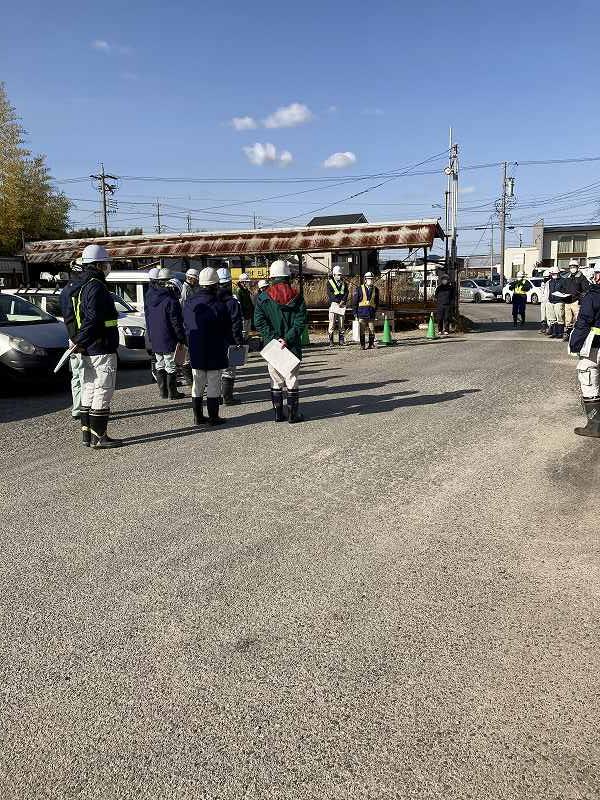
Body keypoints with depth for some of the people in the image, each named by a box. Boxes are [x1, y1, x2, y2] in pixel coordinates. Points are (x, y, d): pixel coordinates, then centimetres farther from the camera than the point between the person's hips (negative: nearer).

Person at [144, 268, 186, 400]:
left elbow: (147, 317, 14)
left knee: (159, 365, 15)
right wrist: (181, 339, -9)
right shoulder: (170, 300, -18)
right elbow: (176, 322, -16)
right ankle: (172, 393, 6)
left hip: (155, 339, 7)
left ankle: (163, 391, 20)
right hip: (168, 340, -7)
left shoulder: (149, 297, 7)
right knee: (171, 367, 1)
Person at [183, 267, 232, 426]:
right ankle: (213, 417, 8)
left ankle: (198, 416, 19)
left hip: (195, 352, 5)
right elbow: (227, 330, -8)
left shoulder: (189, 304, 2)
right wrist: (228, 343, 10)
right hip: (215, 353, -5)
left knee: (197, 385, 13)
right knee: (213, 385, 3)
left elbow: (186, 327, 10)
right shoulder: (219, 306, -16)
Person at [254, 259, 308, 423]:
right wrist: (287, 339, -14)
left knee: (276, 380, 11)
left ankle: (278, 413, 15)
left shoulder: (263, 297, -2)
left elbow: (259, 322, -10)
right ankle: (293, 414, 10)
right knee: (292, 379, 8)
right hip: (293, 346, -1)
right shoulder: (297, 296, -2)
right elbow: (301, 321, -11)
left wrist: (274, 338, -11)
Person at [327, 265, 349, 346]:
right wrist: (338, 302, -15)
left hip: (342, 305, 4)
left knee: (341, 323, 5)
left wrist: (342, 302, -11)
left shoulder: (344, 283, 15)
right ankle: (331, 341, -6)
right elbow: (330, 294, -7)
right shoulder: (330, 282, 2)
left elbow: (346, 293, 6)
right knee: (332, 323, -8)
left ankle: (341, 340, 9)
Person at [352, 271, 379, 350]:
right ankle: (362, 345, 6)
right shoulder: (359, 289, -1)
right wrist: (355, 313, -2)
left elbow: (377, 302, 18)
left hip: (371, 313, 3)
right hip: (362, 313, -2)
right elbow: (355, 302, 1)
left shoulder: (375, 289, 8)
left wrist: (374, 311, 12)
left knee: (372, 330, 3)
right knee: (362, 330, 0)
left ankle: (371, 344, 13)